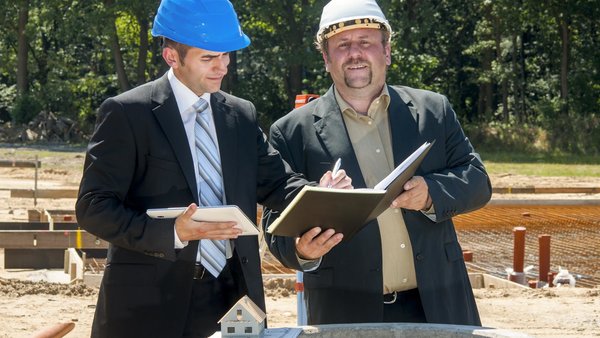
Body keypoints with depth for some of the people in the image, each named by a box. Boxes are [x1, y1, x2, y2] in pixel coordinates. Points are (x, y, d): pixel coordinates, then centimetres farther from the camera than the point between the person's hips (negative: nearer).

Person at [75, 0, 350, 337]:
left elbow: (277, 182, 9)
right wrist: (171, 233, -21)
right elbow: (93, 207, -9)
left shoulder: (242, 114, 12)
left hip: (233, 296, 5)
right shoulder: (126, 113, -4)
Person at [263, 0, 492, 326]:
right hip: (346, 313, -2)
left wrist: (432, 193, -15)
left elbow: (477, 181, 5)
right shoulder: (292, 131, 2)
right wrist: (301, 249, -22)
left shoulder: (434, 110, 8)